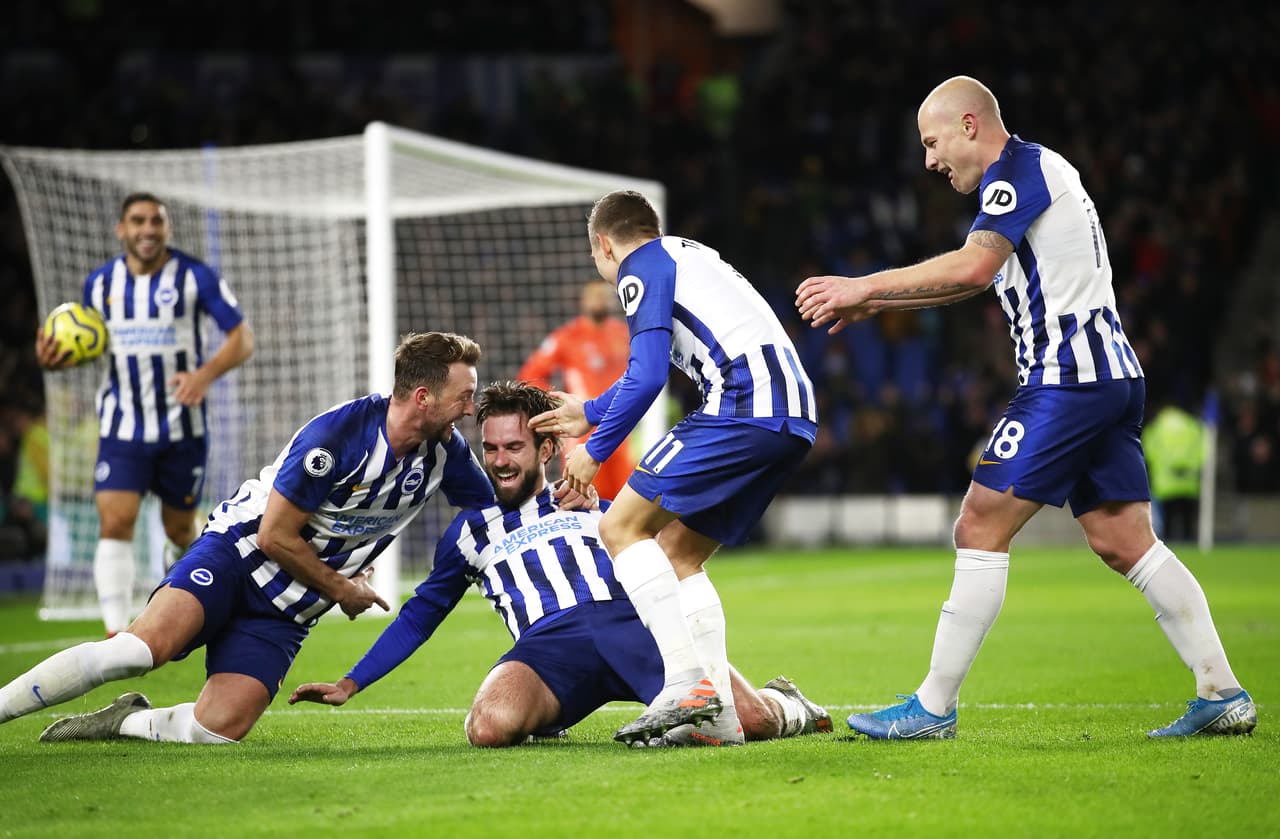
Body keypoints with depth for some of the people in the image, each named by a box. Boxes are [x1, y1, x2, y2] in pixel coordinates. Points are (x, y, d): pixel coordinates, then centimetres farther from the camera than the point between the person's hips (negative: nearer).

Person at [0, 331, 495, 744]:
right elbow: (275, 536, -15)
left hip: (287, 611, 6)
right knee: (144, 646, -30)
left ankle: (123, 722, 9)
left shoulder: (445, 449, -2)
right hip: (240, 552, -6)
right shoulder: (336, 435, -21)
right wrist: (341, 590, -4)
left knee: (220, 728, -16)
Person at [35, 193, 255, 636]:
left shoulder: (196, 277, -7)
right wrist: (56, 358, -8)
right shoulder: (100, 282, 2)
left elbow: (242, 337, -6)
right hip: (123, 428, 1)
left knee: (180, 528, 10)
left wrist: (206, 374, -23)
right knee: (115, 521, -16)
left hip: (183, 428, -1)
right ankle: (117, 637, -16)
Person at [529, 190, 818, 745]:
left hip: (745, 406, -9)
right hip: (795, 419, 9)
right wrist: (590, 413, 48)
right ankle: (719, 710, 6)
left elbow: (647, 377, -9)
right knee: (677, 553, 16)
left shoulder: (642, 267, 2)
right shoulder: (688, 255, 30)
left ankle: (687, 682, -18)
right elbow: (650, 371, 40)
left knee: (622, 528, -6)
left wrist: (595, 450, 2)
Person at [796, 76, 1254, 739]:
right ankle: (1222, 694, 6)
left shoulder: (1020, 167, -8)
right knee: (1124, 542, 9)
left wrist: (864, 286, -16)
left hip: (1067, 379, -10)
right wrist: (874, 304, 25)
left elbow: (972, 266, -23)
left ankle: (934, 708, -7)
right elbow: (979, 278, 30)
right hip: (1112, 377, 10)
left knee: (980, 530, -8)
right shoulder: (1037, 172, 23)